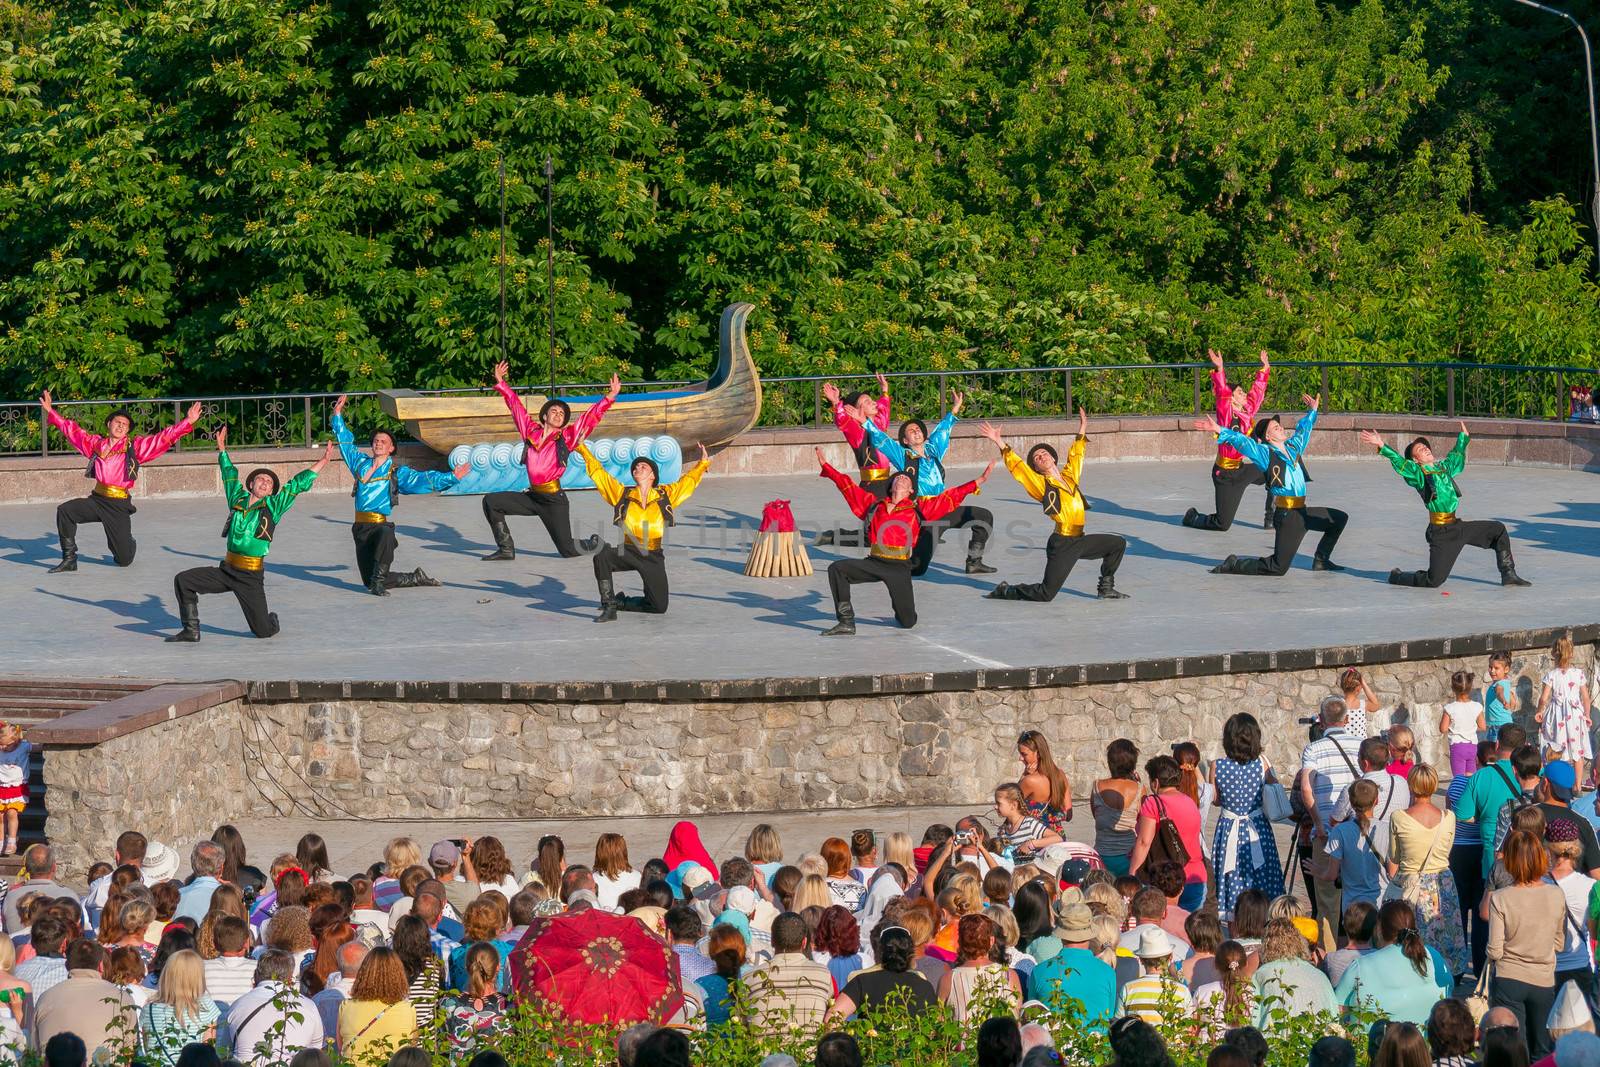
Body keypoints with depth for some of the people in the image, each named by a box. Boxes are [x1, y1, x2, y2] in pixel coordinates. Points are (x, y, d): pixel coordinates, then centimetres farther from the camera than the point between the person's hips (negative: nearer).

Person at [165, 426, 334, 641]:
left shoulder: (273, 507, 1)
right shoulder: (238, 500, 10)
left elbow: (298, 484, 1)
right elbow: (230, 475, 25)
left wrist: (323, 461, 0)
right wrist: (222, 450, 32)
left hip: (251, 576, -4)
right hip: (226, 569, 4)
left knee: (263, 631, -5)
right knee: (183, 581, -7)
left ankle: (272, 620, 34)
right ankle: (191, 630, 2)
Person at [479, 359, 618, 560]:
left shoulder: (567, 437, -1)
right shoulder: (531, 432, 7)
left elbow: (591, 416, -3)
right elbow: (516, 405, 15)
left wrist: (610, 397, -9)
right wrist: (501, 383, 19)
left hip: (554, 500, -4)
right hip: (532, 496, 4)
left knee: (568, 551, -4)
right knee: (491, 501, 1)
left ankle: (594, 545, 31)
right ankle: (506, 549, 8)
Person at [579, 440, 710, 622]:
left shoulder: (666, 495, 4)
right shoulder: (622, 494, 3)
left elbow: (689, 480, 15)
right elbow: (598, 472, 6)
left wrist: (703, 463, 9)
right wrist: (582, 449, 5)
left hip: (654, 557, 1)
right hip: (628, 552, -1)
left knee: (659, 606, 1)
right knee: (602, 555, -33)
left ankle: (622, 602, 28)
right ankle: (609, 607, -24)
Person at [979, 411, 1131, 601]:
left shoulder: (1069, 476, 11)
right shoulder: (1041, 484, -5)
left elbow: (1075, 456, 27)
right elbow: (1016, 465, -12)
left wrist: (1083, 429, 36)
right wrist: (999, 443, -18)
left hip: (1080, 541, 7)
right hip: (1062, 545, -7)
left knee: (1118, 544, 14)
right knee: (1045, 595, -11)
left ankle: (1106, 589, 22)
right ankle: (1005, 591, 12)